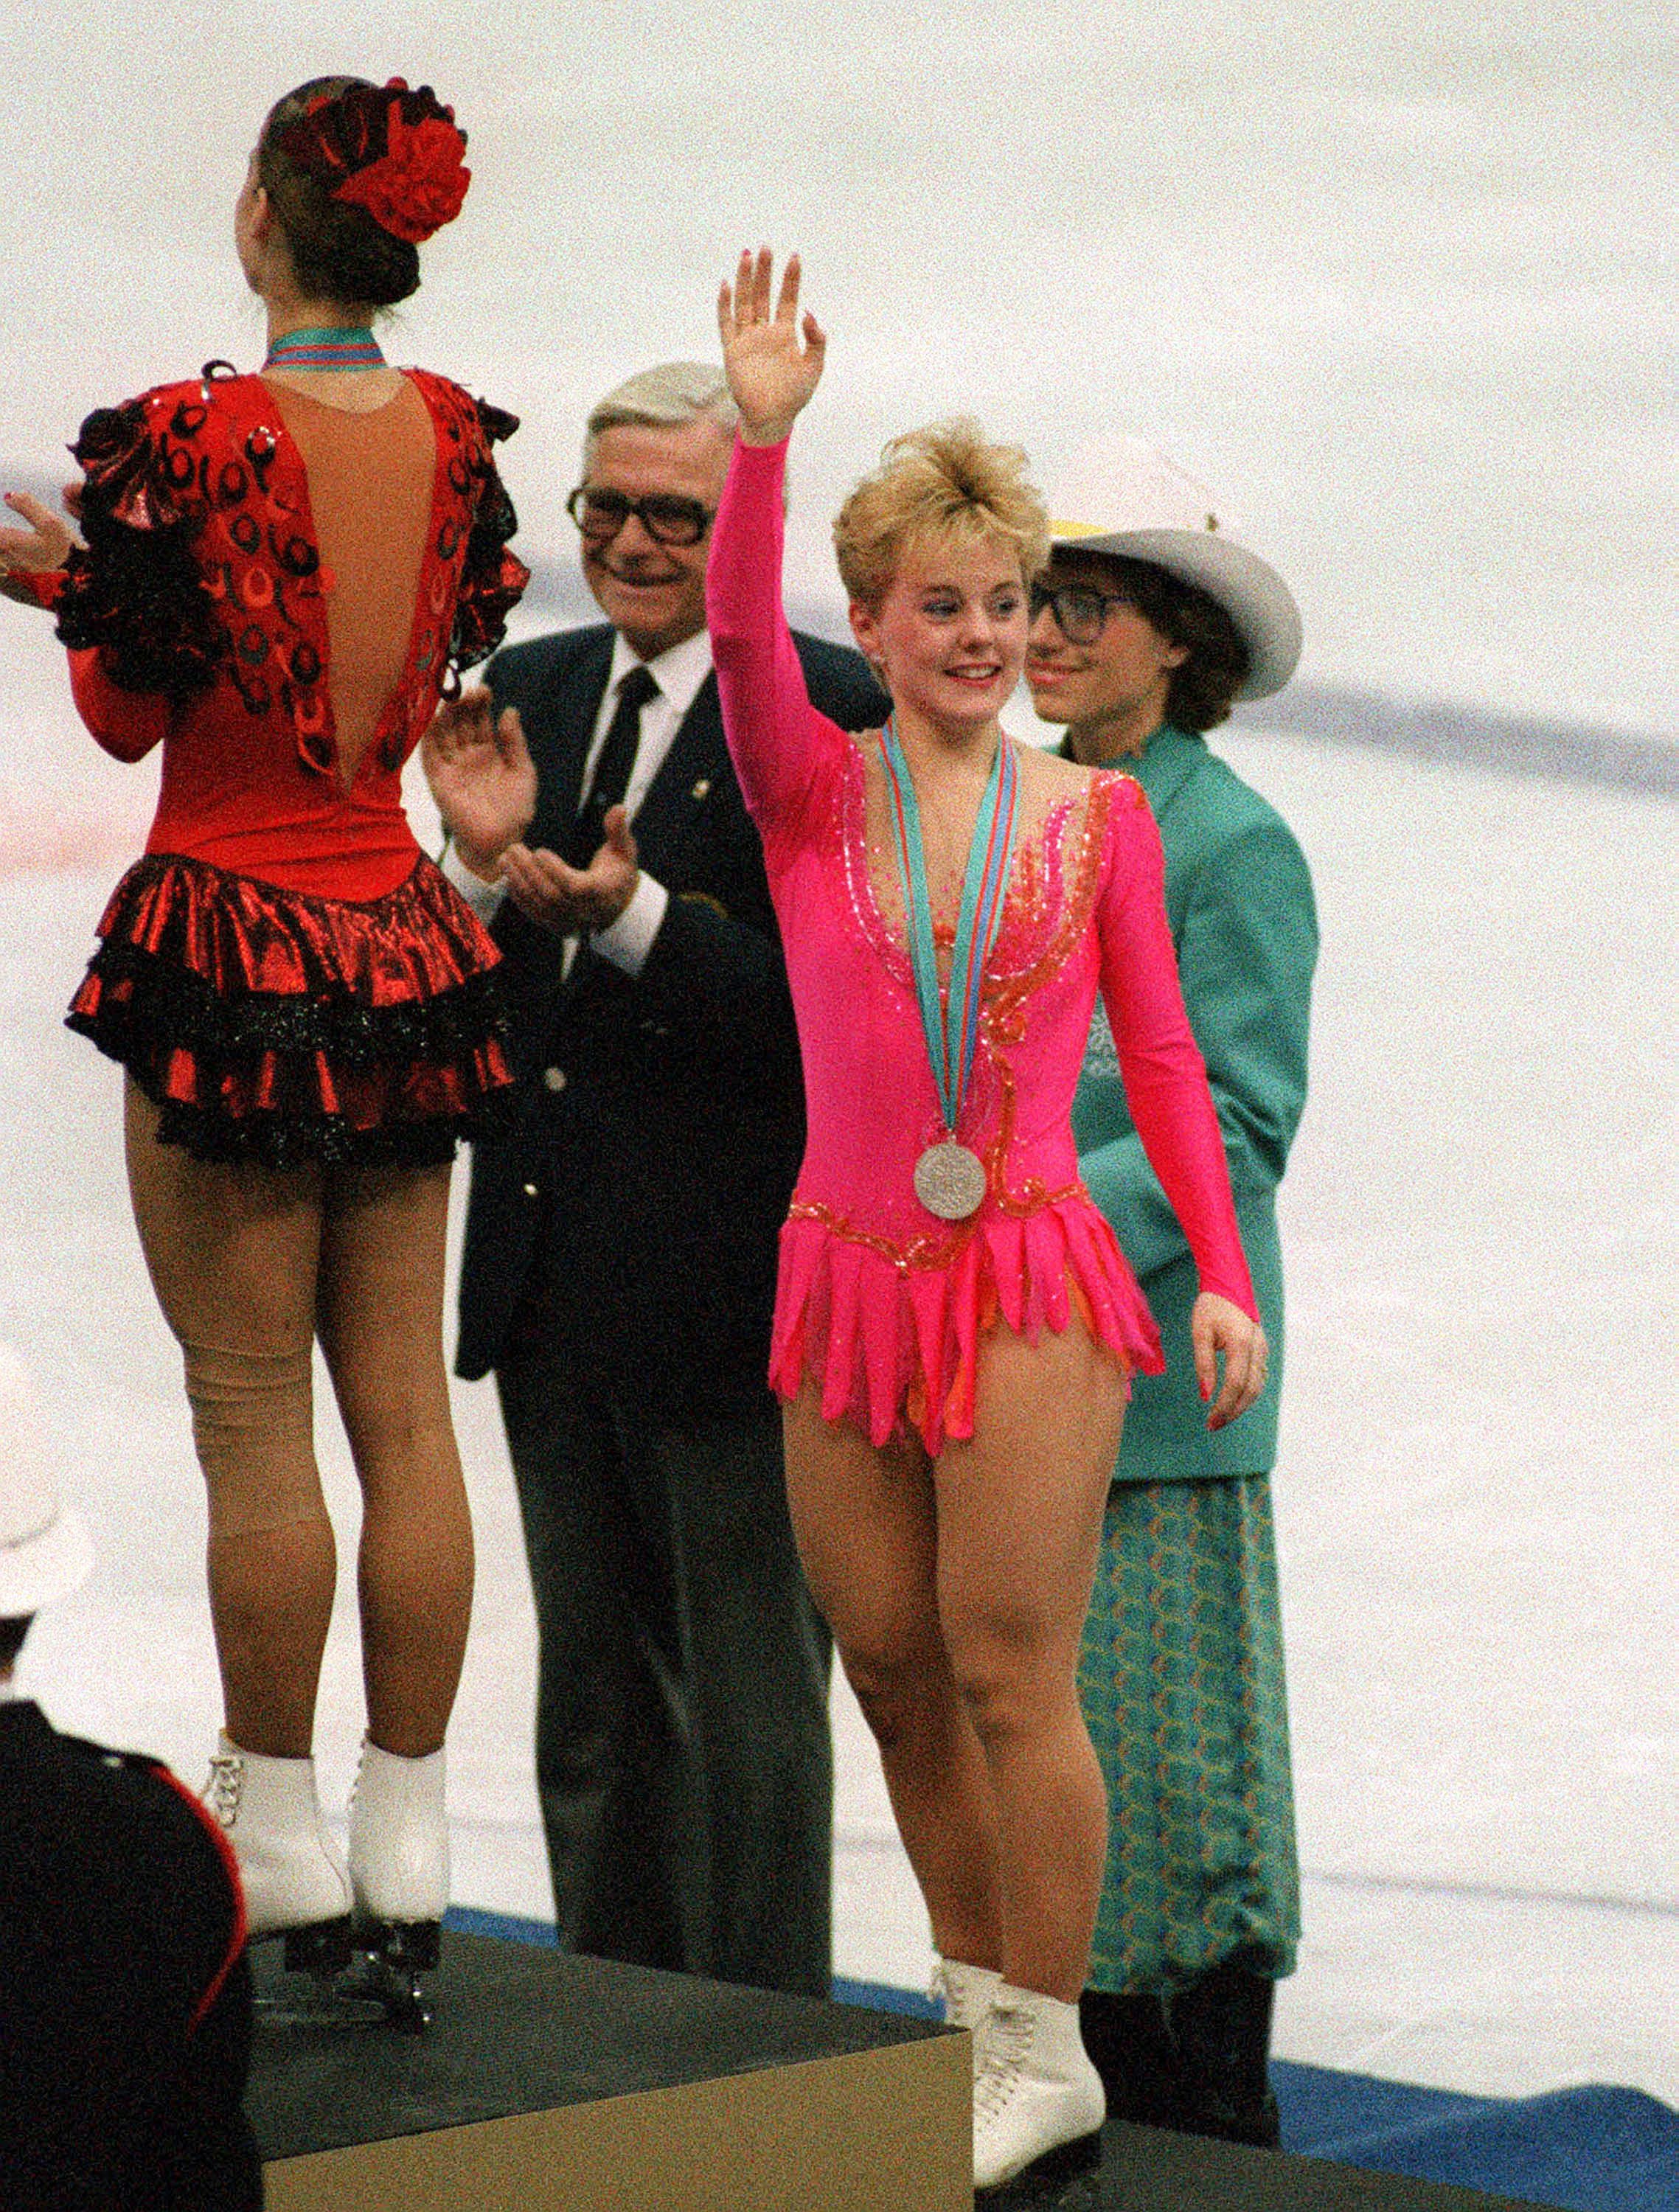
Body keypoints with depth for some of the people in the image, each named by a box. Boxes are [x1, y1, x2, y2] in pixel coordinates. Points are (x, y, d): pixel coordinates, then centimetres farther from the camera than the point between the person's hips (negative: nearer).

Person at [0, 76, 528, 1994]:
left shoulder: (191, 437, -15)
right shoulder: (451, 434, 2)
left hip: (232, 940, -5)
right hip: (400, 947, 6)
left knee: (252, 1416, 2)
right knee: (405, 1407, 9)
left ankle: (279, 1831, 8)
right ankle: (404, 1843, 14)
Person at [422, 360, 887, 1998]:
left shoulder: (829, 712, -11)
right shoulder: (530, 693, 9)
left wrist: (636, 918, -28)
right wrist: (484, 864, -12)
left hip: (731, 1287, -7)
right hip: (555, 1284, 7)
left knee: (748, 1701, 3)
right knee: (597, 1704, 17)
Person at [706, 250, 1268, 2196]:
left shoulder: (1096, 816, 3)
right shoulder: (813, 794, 3)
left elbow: (1161, 1059, 6)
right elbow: (741, 644, -16)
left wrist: (1222, 1277, 0)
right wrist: (759, 435, -29)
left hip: (1028, 1272, -2)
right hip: (849, 1275, 2)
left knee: (1006, 1673, -5)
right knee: (892, 1673, 9)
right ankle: (979, 2015, 24)